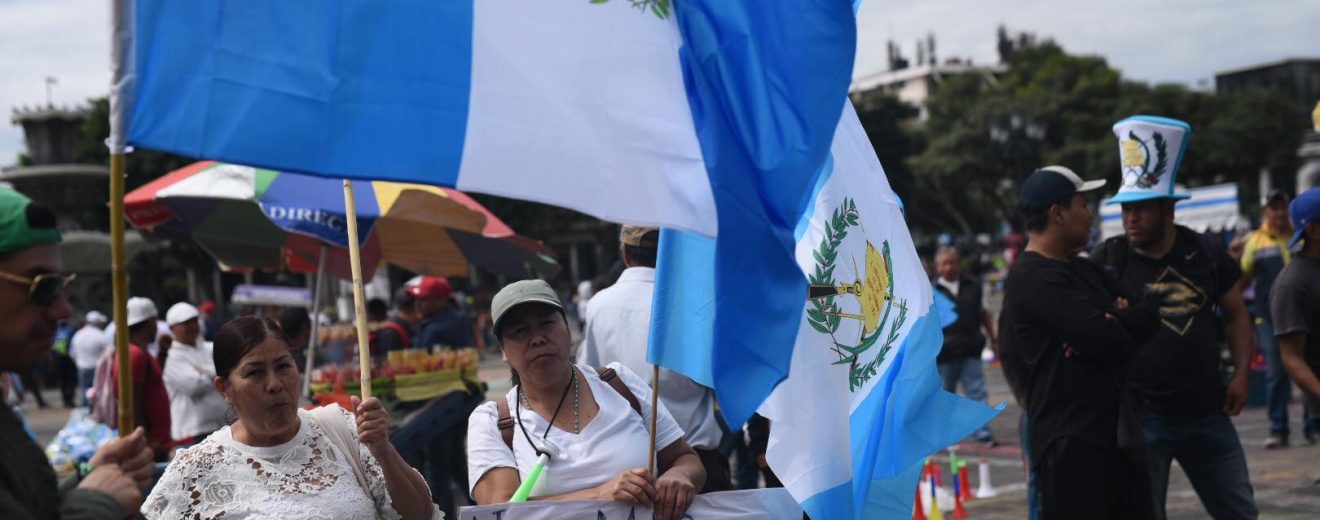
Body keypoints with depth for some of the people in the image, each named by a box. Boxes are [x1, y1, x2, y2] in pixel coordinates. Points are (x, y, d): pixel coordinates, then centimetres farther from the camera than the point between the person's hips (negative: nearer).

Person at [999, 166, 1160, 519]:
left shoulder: (1083, 270, 17)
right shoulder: (1032, 278, -14)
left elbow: (1149, 317, 12)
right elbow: (1106, 340, -22)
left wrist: (1113, 321, -9)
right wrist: (1122, 323, 2)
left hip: (1115, 432, 10)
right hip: (1070, 442, -10)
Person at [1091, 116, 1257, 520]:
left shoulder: (1204, 254, 2)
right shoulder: (1108, 260, -7)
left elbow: (1236, 315, 11)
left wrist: (1242, 374, 2)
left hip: (1208, 413, 3)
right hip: (1142, 417, -3)